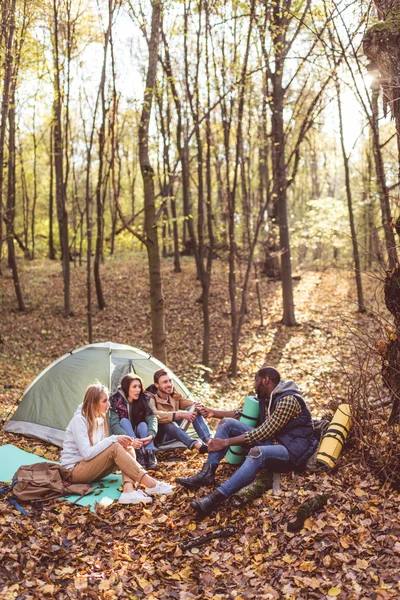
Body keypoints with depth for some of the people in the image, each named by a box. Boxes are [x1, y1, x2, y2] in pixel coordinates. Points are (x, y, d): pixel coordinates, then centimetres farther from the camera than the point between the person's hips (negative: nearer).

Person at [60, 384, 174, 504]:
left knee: (128, 449, -13)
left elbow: (102, 448, 7)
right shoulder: (79, 420, -19)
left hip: (92, 468, 8)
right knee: (115, 448, -29)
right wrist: (113, 439, -24)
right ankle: (150, 485, -31)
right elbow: (87, 454, -26)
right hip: (75, 471, -8)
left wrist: (119, 443, -14)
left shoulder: (100, 418, 7)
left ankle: (129, 491, -36)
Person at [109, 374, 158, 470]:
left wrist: (151, 435, -41)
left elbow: (152, 418, -20)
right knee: (124, 421, -29)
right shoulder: (115, 401, -19)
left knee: (143, 424, -27)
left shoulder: (144, 399, -10)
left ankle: (150, 455, -42)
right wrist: (130, 440, -41)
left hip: (139, 437, 2)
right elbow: (114, 425, -26)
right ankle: (139, 455, -41)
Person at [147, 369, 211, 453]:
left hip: (173, 434, 7)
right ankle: (195, 444, -53)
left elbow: (195, 405, 2)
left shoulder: (174, 395, 3)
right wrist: (180, 415, -44)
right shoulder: (150, 398, -19)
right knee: (167, 421, -40)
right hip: (158, 437, -7)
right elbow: (155, 416, -40)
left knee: (194, 409, -12)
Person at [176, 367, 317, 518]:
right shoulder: (266, 398, 8)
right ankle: (207, 473, -15)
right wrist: (215, 412, 14)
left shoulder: (288, 400, -20)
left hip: (292, 450, -9)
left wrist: (226, 442, -23)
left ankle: (214, 499, -52)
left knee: (257, 453, -43)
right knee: (227, 423, -3)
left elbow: (262, 433, -24)